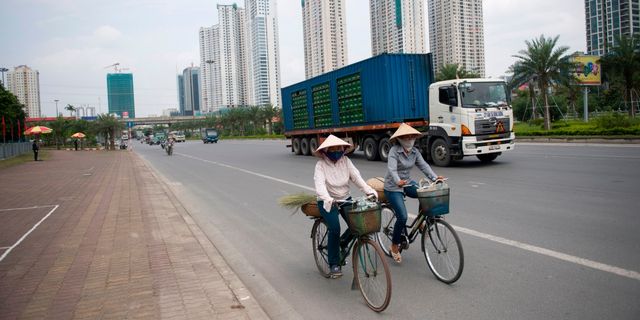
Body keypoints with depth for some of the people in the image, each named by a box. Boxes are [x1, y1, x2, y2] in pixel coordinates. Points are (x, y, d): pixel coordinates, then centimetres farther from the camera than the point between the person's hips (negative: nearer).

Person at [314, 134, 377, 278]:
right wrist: (328, 199, -47)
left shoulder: (345, 161, -1)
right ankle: (334, 264, -6)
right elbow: (320, 185, -28)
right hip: (328, 202, -4)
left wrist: (369, 191, -27)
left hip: (345, 199, 4)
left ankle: (342, 242, 17)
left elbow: (357, 177, -11)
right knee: (335, 228, -23)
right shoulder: (321, 165, -13)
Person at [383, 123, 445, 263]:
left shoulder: (415, 151, 2)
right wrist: (398, 181, -51)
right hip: (393, 187, -6)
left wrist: (435, 177, -24)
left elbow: (423, 165, -7)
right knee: (402, 217, -15)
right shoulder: (394, 151, -18)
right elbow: (392, 169, -32)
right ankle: (394, 246, 7)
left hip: (408, 183, 6)